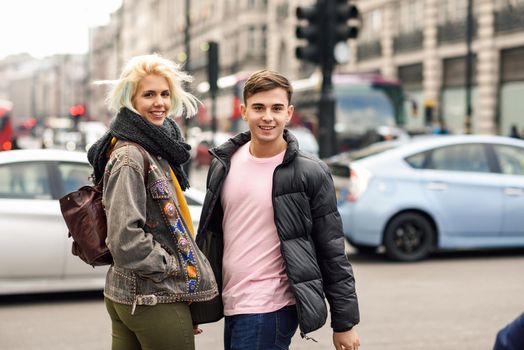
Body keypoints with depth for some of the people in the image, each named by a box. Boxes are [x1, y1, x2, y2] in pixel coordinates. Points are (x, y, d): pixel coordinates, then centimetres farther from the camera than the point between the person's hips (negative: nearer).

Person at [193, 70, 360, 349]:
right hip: (231, 305, 5)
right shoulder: (224, 164, 5)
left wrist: (344, 322, -5)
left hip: (270, 310, -5)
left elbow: (332, 254, -6)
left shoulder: (310, 174, -8)